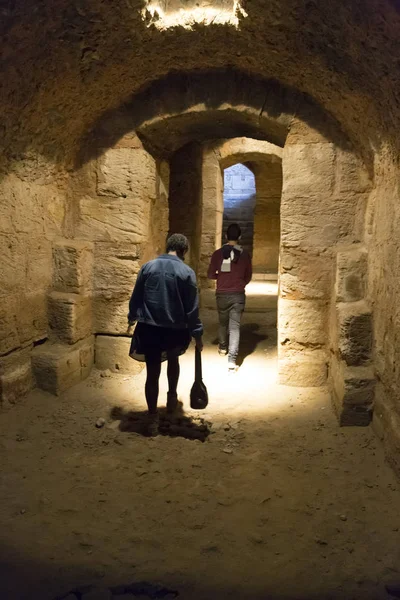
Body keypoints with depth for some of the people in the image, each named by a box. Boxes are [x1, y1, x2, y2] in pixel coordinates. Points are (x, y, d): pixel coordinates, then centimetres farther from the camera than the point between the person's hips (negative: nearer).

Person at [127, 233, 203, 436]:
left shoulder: (148, 267, 0)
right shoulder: (187, 272, -8)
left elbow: (136, 297, 8)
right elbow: (192, 308, -8)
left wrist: (132, 317, 24)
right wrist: (197, 334, 0)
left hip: (149, 328, 1)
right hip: (174, 329, -1)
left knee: (152, 373, 7)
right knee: (173, 361, 29)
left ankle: (152, 419, 11)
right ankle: (172, 398, 42)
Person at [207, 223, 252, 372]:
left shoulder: (218, 253, -5)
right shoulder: (245, 255, -2)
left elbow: (210, 275, -1)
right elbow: (248, 277, 7)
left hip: (222, 294, 1)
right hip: (238, 295, -1)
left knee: (223, 323, 22)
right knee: (235, 327, -2)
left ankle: (223, 347, 44)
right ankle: (232, 360, -11)